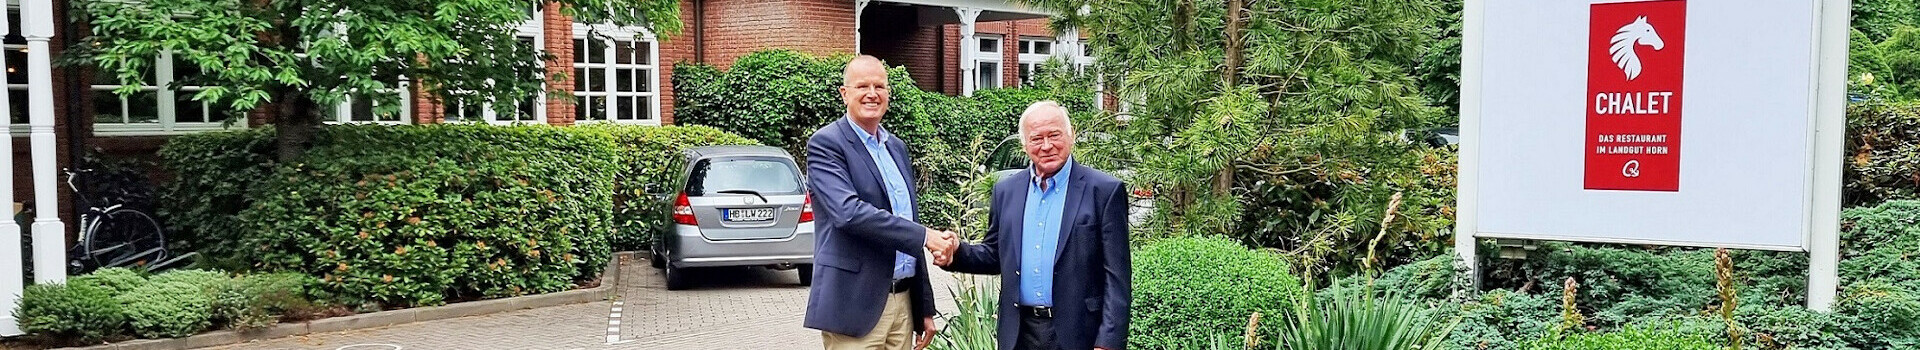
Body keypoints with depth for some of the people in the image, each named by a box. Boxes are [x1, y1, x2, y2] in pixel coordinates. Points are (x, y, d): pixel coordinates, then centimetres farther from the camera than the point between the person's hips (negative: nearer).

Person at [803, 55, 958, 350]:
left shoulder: (896, 147, 15)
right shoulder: (826, 144, -7)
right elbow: (848, 212, -23)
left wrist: (925, 307, 17)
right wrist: (925, 236, -22)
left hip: (904, 302, 7)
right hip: (855, 307, -7)